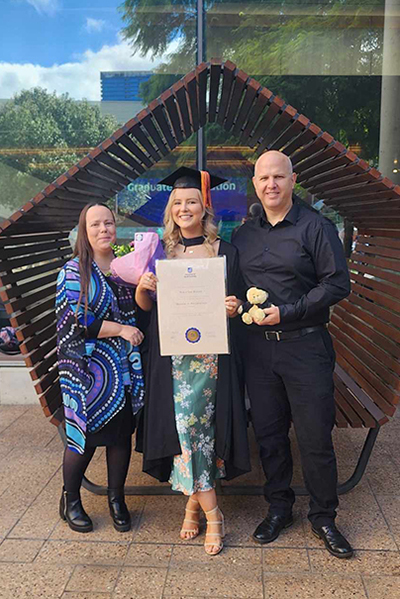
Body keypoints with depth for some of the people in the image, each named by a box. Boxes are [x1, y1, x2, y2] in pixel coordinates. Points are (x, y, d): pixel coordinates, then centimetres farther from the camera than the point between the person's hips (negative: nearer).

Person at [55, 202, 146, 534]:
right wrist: (120, 329, -15)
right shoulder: (74, 271, -2)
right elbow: (74, 319, -11)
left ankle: (117, 499, 28)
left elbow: (140, 312, 16)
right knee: (86, 435, 3)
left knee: (122, 434, 9)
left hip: (125, 369, 4)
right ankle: (70, 500, 27)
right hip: (89, 369, -4)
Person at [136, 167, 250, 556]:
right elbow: (144, 305, 10)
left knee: (198, 425, 0)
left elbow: (237, 302, 6)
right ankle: (211, 513, 17)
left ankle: (193, 502, 22)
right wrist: (143, 287, -12)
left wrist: (234, 307, -16)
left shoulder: (224, 252, 3)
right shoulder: (160, 253, 8)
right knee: (184, 425, 1)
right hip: (172, 354, 2)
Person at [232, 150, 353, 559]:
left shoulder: (315, 226, -3)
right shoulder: (244, 235, 12)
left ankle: (323, 518, 24)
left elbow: (338, 284, -8)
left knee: (315, 436, 3)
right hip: (257, 346, 4)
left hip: (305, 345, -4)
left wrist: (287, 312, -14)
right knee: (268, 432, 12)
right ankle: (278, 509, 32)